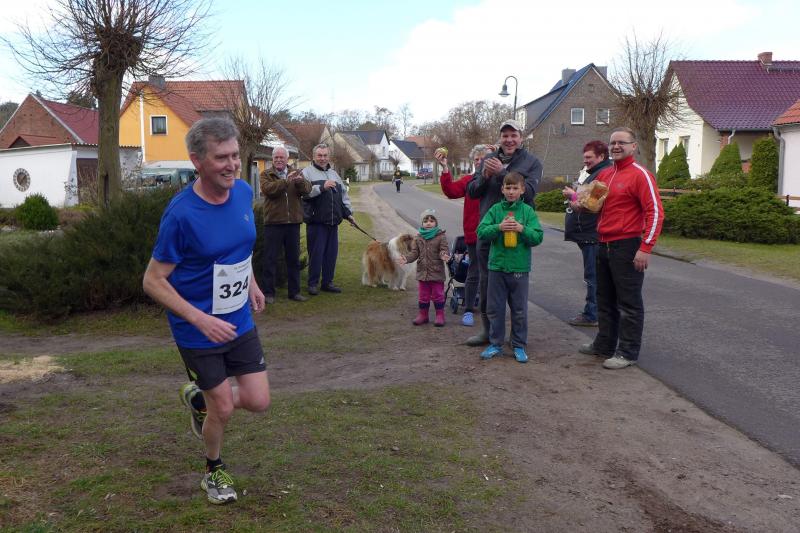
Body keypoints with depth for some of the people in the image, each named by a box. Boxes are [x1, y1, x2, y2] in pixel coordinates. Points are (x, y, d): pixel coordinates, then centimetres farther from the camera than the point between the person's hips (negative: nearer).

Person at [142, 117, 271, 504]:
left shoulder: (243, 192, -6)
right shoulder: (181, 214, -24)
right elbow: (154, 281, -18)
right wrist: (202, 319, -25)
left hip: (240, 321, 5)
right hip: (198, 331, -5)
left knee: (258, 402, 6)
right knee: (223, 408, 6)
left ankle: (198, 399, 37)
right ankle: (214, 471, 36)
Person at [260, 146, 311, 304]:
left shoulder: (296, 174, 10)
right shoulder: (266, 174, 2)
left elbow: (307, 189, -6)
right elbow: (268, 189, -18)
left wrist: (300, 181, -27)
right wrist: (286, 181, -27)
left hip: (293, 222, 3)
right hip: (273, 222, -3)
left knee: (294, 259, 11)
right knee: (270, 259, 3)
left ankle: (294, 291, 21)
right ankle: (268, 292, 10)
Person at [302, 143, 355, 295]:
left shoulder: (334, 174, 21)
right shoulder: (307, 172, 0)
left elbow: (344, 195, 25)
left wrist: (348, 213, 19)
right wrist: (322, 187, -21)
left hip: (333, 222, 6)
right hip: (316, 221, -6)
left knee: (331, 253, 8)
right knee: (316, 253, -2)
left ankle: (327, 282, 19)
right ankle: (313, 283, 9)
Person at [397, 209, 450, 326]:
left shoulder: (441, 237, -7)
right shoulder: (418, 238, 5)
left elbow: (444, 250, -13)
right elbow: (414, 253, 3)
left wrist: (444, 255, -36)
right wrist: (406, 258, -15)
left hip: (437, 272, -4)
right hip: (422, 272, 4)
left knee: (438, 295, 5)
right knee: (423, 296, 12)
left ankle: (440, 315, 15)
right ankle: (423, 314, 24)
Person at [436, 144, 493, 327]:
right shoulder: (468, 180, 3)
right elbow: (451, 191, -12)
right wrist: (445, 169, -22)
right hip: (474, 234, -1)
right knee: (474, 273, 4)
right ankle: (468, 311, 13)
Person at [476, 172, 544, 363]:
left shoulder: (528, 211, 0)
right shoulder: (495, 210, 2)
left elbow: (538, 237, -5)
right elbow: (481, 232, -5)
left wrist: (522, 229, -19)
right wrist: (498, 227, -19)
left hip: (520, 268, -1)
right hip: (497, 266, 1)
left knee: (519, 310, 7)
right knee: (495, 308, 8)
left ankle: (519, 346, 20)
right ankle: (495, 343, 21)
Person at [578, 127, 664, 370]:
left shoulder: (640, 175, -10)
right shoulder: (604, 174, 13)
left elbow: (655, 212, -16)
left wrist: (645, 248, -21)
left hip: (627, 247, -8)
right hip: (604, 246, 8)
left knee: (629, 303, 1)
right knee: (605, 299, 17)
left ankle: (628, 353, 9)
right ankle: (604, 345, 30)